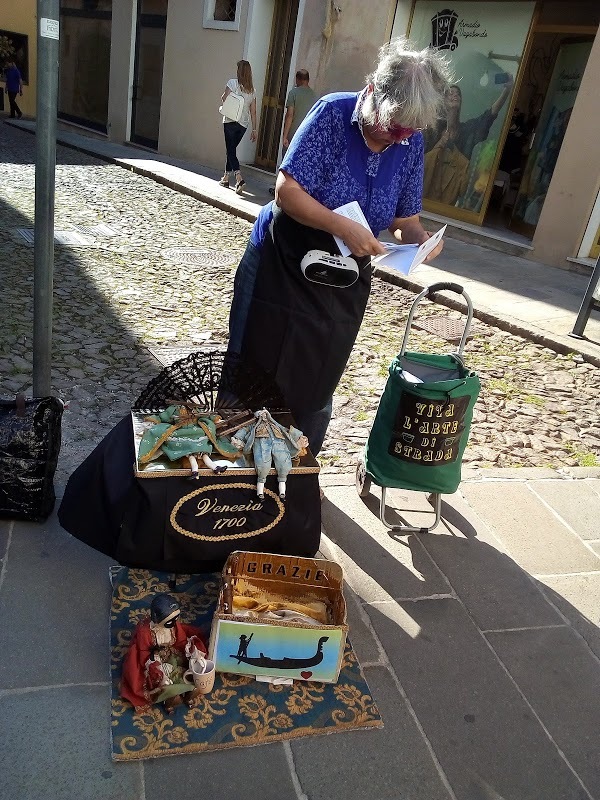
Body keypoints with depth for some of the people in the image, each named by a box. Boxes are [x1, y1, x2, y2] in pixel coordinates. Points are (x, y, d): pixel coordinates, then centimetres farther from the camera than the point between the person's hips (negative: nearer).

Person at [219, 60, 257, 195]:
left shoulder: (233, 82, -6)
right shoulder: (252, 90, 9)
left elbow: (223, 98, -10)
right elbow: (253, 112, 8)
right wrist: (254, 129, 11)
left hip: (230, 122, -5)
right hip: (243, 124, 5)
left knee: (231, 151, -6)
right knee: (231, 150, 17)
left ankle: (239, 179, -23)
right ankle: (226, 177, 24)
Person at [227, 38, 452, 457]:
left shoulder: (411, 144, -3)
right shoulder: (333, 113, -16)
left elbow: (405, 217, 4)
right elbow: (287, 192, -21)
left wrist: (420, 238, -19)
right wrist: (345, 228, -33)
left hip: (344, 285, 4)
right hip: (282, 267, -4)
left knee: (314, 391, 14)